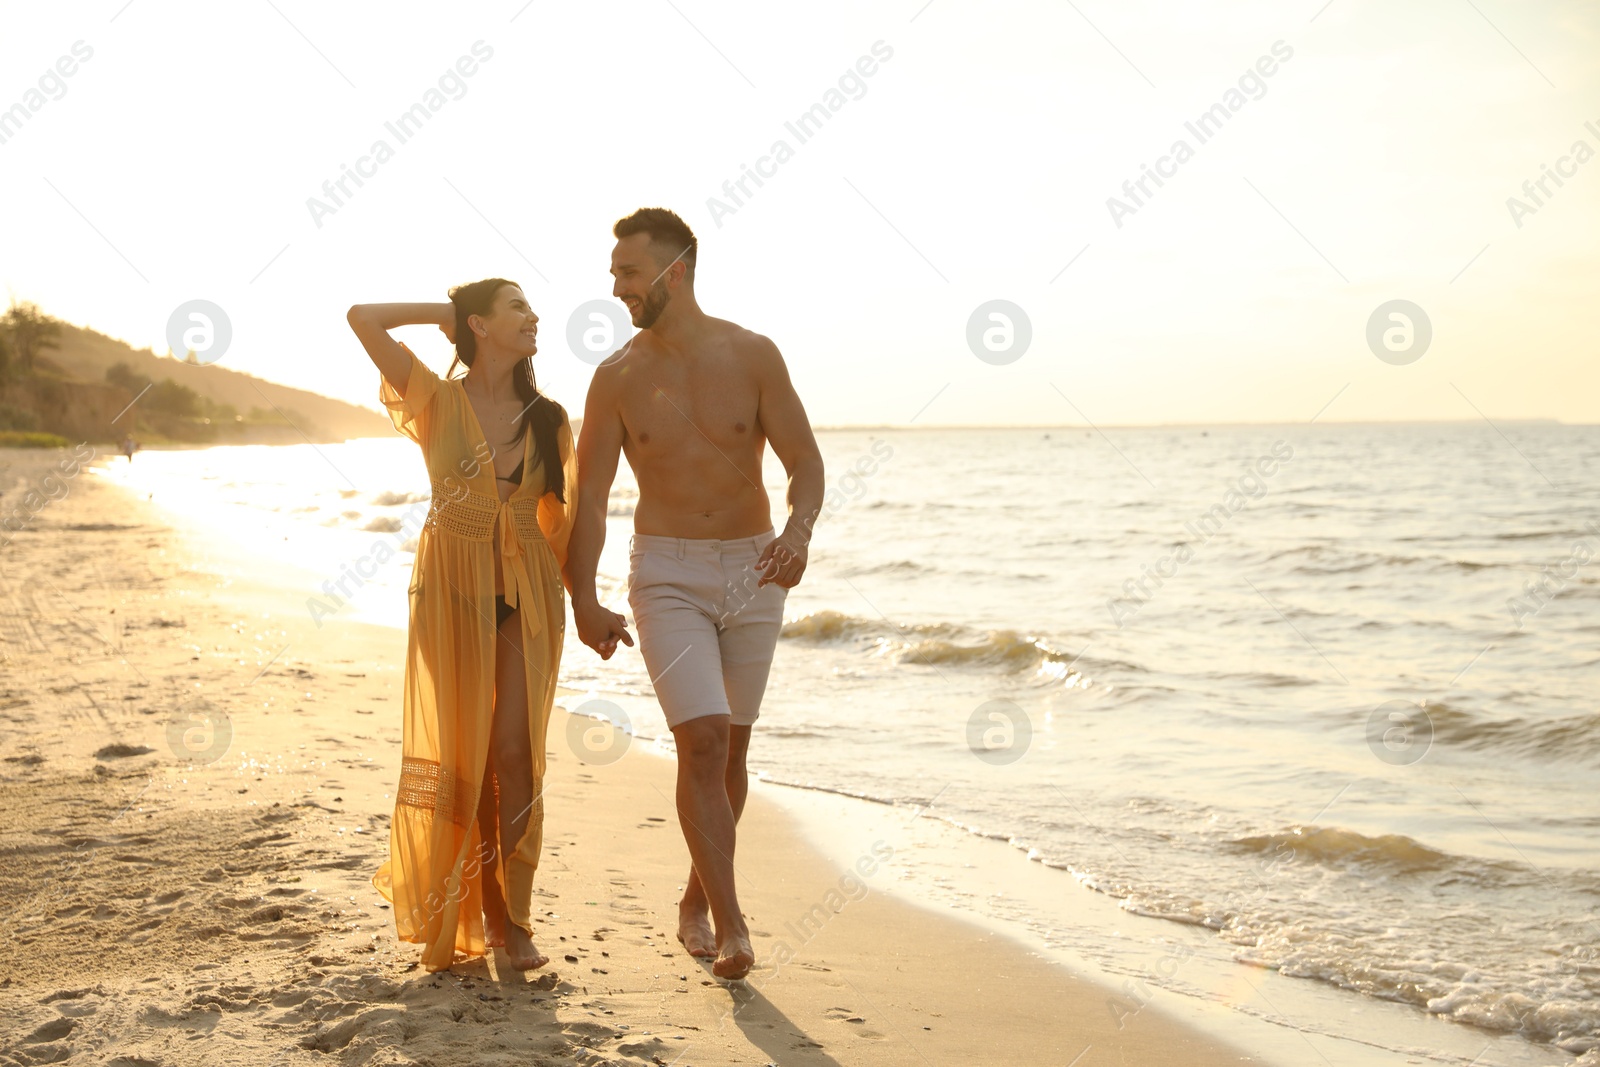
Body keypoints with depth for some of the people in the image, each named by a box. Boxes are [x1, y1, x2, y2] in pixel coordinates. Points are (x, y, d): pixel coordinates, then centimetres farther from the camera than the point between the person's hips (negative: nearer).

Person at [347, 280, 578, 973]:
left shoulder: (548, 420, 6)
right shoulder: (438, 402, -3)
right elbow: (362, 318, -11)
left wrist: (561, 599, 8)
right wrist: (443, 312, 0)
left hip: (527, 600, 2)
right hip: (452, 596, -2)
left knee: (514, 754, -3)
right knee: (456, 755, 3)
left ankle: (512, 917, 5)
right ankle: (456, 915, 15)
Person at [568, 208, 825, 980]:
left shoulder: (752, 356, -6)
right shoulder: (616, 378, -4)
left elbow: (805, 463, -7)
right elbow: (589, 496, -5)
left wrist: (798, 532, -28)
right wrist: (584, 600, -16)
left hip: (752, 572, 2)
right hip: (668, 576, -1)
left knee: (729, 748, 11)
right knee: (702, 743, -15)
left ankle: (697, 900, 30)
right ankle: (730, 926, -9)